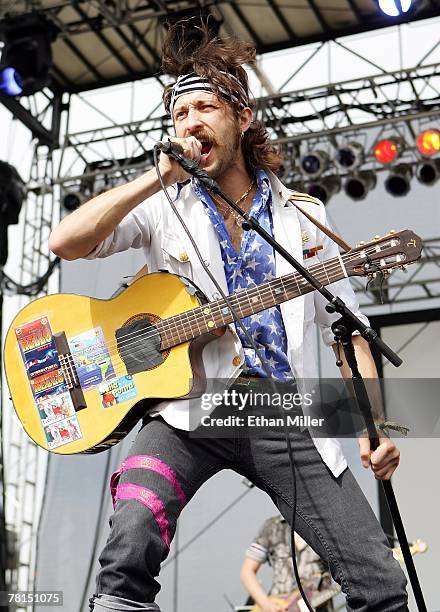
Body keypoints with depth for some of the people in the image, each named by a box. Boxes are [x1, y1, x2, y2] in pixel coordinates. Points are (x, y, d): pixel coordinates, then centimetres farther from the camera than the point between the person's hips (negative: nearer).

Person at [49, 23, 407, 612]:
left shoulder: (303, 215, 14)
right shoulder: (161, 206, 9)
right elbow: (64, 242, -7)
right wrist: (160, 178, -10)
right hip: (191, 410, -2)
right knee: (131, 549, -31)